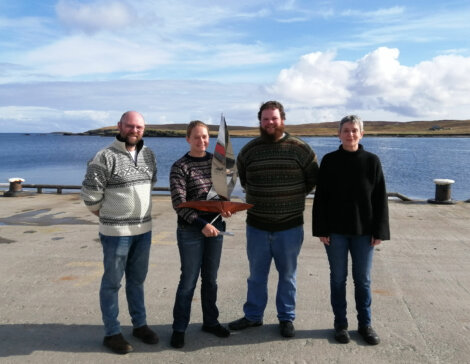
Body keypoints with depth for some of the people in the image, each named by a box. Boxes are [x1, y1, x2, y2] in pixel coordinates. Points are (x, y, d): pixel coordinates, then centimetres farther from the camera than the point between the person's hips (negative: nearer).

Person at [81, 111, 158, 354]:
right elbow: (90, 193, -12)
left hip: (144, 230, 6)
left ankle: (140, 325, 32)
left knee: (137, 280, 18)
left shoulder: (148, 155, 5)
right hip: (116, 231, -6)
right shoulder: (105, 157, -14)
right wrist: (107, 214, 1)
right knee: (112, 282, 7)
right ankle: (112, 333, 20)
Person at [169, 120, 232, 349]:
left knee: (210, 278, 15)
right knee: (189, 280, 2)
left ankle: (210, 322, 31)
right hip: (190, 231, -5)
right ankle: (179, 328, 19)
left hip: (215, 226, 5)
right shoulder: (180, 167, -10)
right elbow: (178, 203, -15)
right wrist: (201, 224, -22)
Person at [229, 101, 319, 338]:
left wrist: (295, 197, 5)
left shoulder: (300, 149, -4)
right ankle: (253, 315, 31)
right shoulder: (249, 150, 2)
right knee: (256, 274, 15)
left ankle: (286, 318, 28)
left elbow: (313, 179, 6)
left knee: (287, 275, 12)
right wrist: (257, 197, 9)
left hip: (290, 226, -2)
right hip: (256, 225, 2)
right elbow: (242, 178, 17)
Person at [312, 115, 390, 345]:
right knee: (338, 278, 9)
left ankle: (365, 324, 26)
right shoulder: (329, 161, -2)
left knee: (363, 279, 10)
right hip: (335, 231, 0)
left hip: (364, 232, 1)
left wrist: (379, 231, -4)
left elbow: (380, 199, 1)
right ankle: (340, 323, 22)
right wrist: (321, 229, -7)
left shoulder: (372, 161, -1)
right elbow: (320, 198, -2)